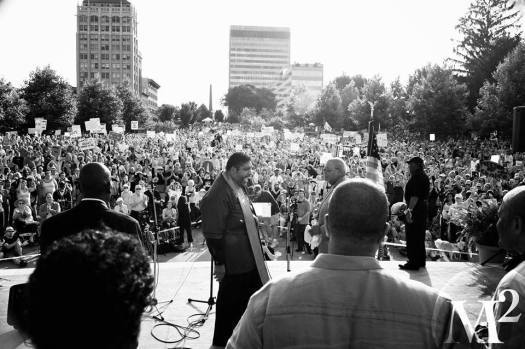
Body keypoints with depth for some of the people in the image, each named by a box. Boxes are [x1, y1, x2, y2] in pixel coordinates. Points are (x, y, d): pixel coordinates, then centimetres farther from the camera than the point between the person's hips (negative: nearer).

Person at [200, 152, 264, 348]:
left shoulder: (240, 186, 6)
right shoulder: (217, 196, -24)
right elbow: (213, 234, -22)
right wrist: (219, 263, -18)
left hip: (248, 257, 9)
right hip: (233, 262, -9)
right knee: (230, 302, 8)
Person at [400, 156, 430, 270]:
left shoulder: (417, 176, -15)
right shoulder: (424, 176, 18)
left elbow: (415, 196, -24)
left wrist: (410, 209, -25)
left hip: (416, 208, -11)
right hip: (423, 207, 11)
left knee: (412, 237, -6)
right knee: (420, 236, 17)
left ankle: (413, 262, -3)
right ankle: (421, 261, 25)